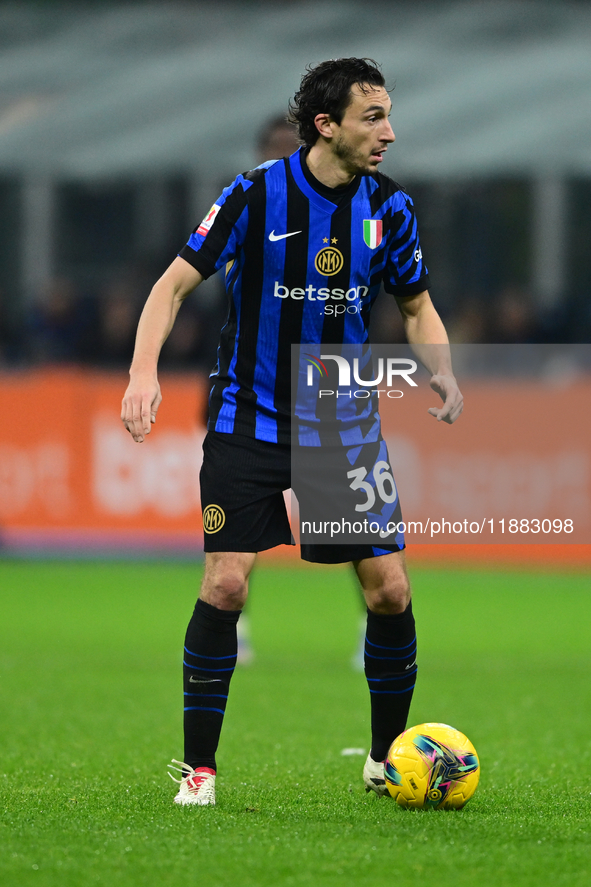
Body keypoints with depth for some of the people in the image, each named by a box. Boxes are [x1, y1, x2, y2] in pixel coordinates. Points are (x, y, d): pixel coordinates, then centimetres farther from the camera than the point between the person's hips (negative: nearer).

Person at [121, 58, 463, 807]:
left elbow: (417, 308, 13)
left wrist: (441, 372, -8)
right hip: (248, 424, -3)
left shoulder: (388, 208, -1)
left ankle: (388, 757, 16)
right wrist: (144, 371, -25)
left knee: (389, 589, -3)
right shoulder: (256, 196, -13)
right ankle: (198, 766, -1)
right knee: (226, 583, -14)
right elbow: (176, 282, -9)